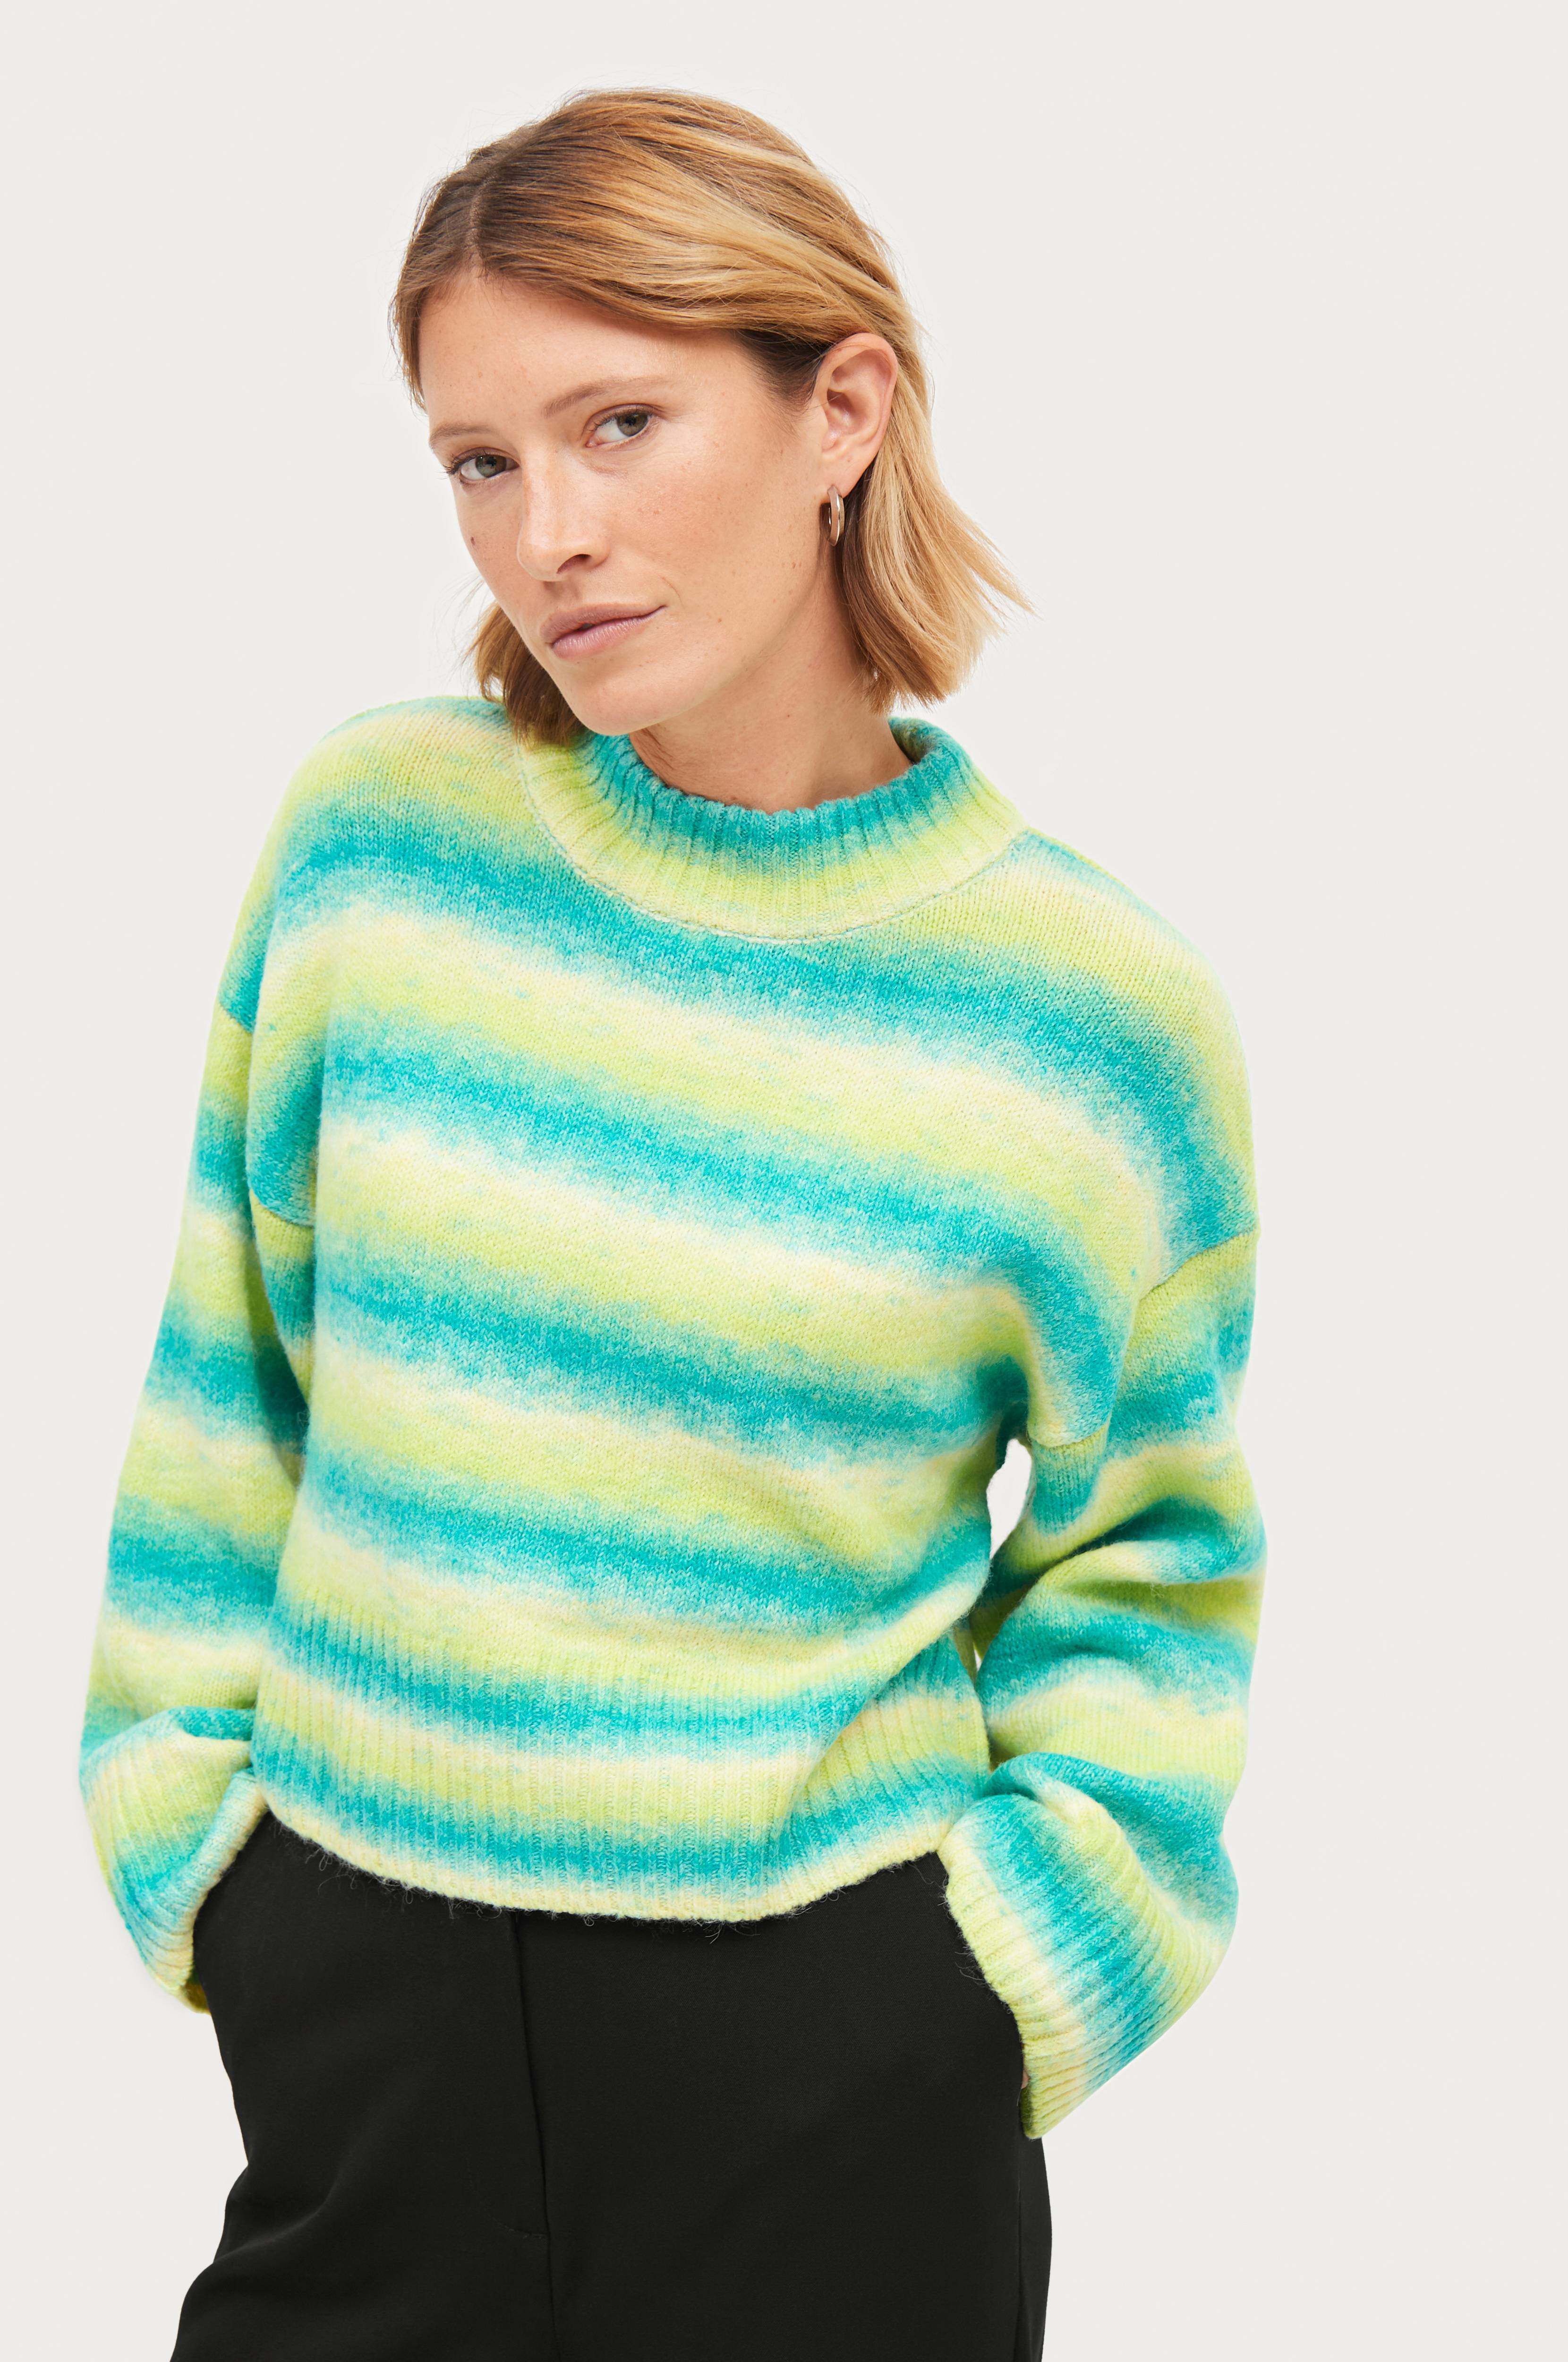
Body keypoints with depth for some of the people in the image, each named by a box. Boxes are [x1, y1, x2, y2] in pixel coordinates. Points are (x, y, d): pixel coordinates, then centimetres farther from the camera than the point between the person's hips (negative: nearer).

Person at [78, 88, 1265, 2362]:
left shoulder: (1096, 1009, -8)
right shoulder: (371, 835, -3)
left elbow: (1144, 1566, 3)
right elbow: (232, 1375, 6)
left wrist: (1002, 1956, -5)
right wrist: (188, 1837, 5)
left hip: (831, 2036, -1)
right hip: (347, 1963, 2)